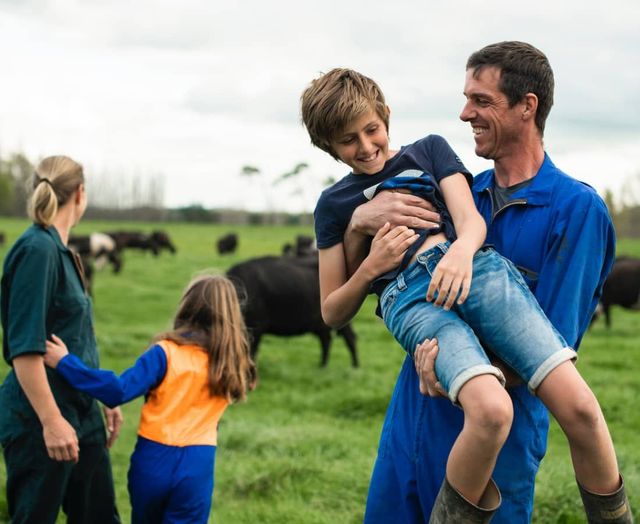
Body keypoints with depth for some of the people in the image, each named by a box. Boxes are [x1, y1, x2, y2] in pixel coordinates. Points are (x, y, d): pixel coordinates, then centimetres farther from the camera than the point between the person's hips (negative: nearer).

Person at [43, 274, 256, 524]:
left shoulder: (166, 353, -10)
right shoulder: (231, 365, 0)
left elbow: (118, 391, -19)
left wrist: (65, 363, -18)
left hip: (154, 459, 0)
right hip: (198, 467, 1)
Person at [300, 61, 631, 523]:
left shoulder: (429, 150, 26)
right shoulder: (334, 203, 25)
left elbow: (471, 219, 10)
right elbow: (333, 313, 22)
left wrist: (462, 250, -15)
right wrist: (371, 268, 2)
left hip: (476, 267, 2)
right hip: (408, 296, -1)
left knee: (579, 406, -20)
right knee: (491, 410, -34)